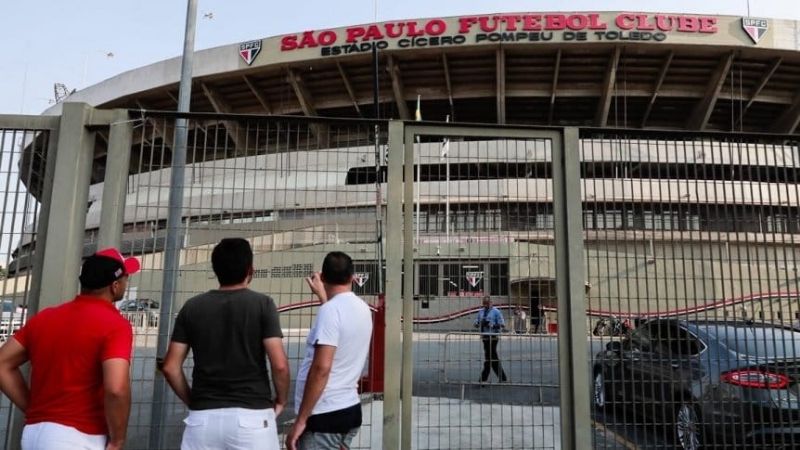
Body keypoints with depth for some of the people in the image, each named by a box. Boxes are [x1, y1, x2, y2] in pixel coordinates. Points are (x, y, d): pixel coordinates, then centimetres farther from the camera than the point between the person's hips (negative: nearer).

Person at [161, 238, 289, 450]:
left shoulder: (192, 307, 5)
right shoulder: (262, 304, -5)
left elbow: (170, 367, 4)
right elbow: (279, 365, -11)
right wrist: (281, 400, 6)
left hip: (203, 417, 3)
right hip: (252, 415, -3)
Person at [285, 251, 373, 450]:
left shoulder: (330, 310, -17)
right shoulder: (362, 308, 7)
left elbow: (321, 368, -23)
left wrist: (300, 420, -19)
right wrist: (323, 297, 30)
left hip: (326, 415, -8)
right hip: (350, 409, 8)